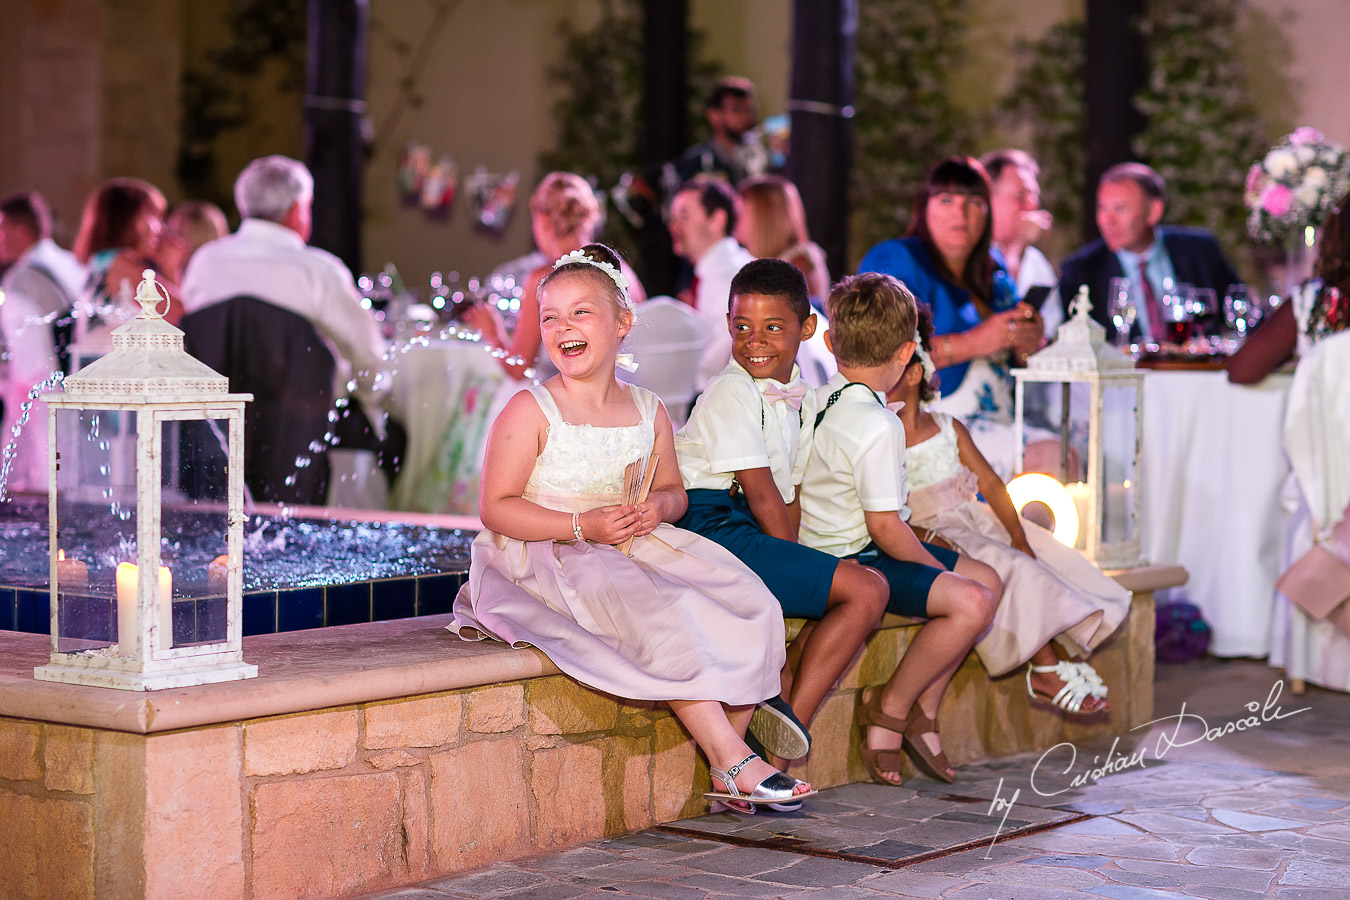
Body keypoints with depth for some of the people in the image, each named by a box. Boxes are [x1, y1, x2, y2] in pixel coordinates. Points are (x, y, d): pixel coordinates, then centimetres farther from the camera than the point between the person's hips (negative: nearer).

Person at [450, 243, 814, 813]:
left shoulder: (647, 411, 11)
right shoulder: (529, 411, -5)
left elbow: (672, 490, 19)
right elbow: (496, 508, -10)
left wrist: (657, 508, -7)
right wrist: (582, 526, -21)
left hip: (636, 551, 6)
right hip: (550, 560, -6)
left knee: (749, 606, -14)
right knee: (658, 617, -33)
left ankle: (727, 773, -9)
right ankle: (733, 760, -24)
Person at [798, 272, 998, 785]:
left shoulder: (818, 401, 7)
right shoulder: (878, 426, -22)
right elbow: (884, 527, -24)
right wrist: (936, 566, -7)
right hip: (849, 564, -10)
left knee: (987, 579, 12)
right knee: (971, 602, -21)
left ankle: (921, 710, 12)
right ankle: (890, 708, -5)